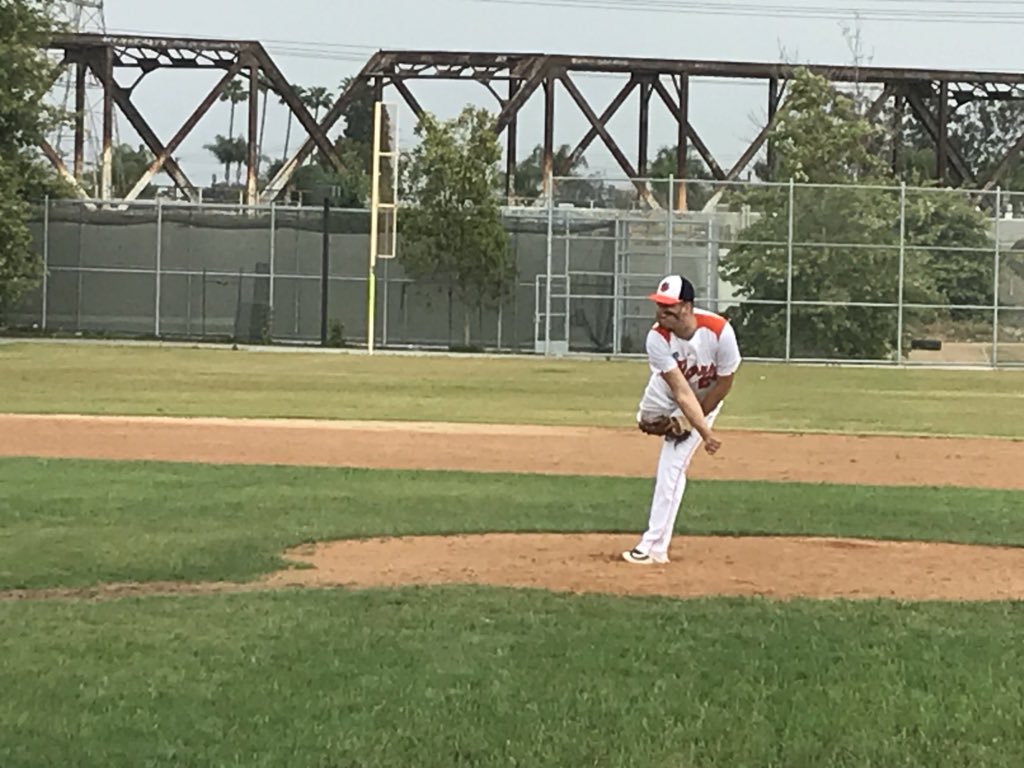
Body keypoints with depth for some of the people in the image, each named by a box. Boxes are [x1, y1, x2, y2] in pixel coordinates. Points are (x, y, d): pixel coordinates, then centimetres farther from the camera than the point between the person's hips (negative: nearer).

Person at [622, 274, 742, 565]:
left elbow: (724, 382, -20)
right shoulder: (657, 338, -33)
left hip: (705, 401, -2)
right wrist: (704, 432, -46)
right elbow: (680, 391, -37)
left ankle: (655, 545, -8)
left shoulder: (719, 331, -35)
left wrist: (691, 421, -16)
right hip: (666, 397, 2)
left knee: (672, 465, -11)